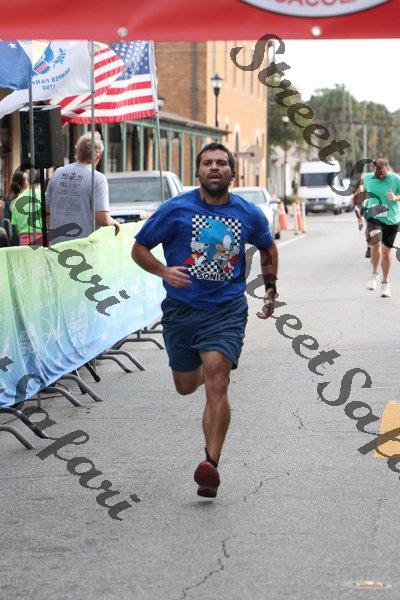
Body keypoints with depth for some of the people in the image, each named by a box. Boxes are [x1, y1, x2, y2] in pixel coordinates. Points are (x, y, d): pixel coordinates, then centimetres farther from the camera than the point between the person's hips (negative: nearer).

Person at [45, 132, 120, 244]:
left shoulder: (57, 173, 7)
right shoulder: (98, 178, -9)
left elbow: (47, 210, 16)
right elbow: (102, 219, -15)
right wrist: (114, 222, 6)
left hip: (56, 242, 5)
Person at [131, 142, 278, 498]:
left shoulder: (249, 214, 3)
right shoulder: (176, 210, -5)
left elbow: (268, 249, 24)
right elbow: (139, 248, 0)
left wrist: (270, 289, 24)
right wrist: (164, 271, -17)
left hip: (227, 309, -1)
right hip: (181, 308, 1)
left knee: (216, 385, -17)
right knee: (186, 386, 14)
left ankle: (211, 464, -19)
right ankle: (210, 366, 51)